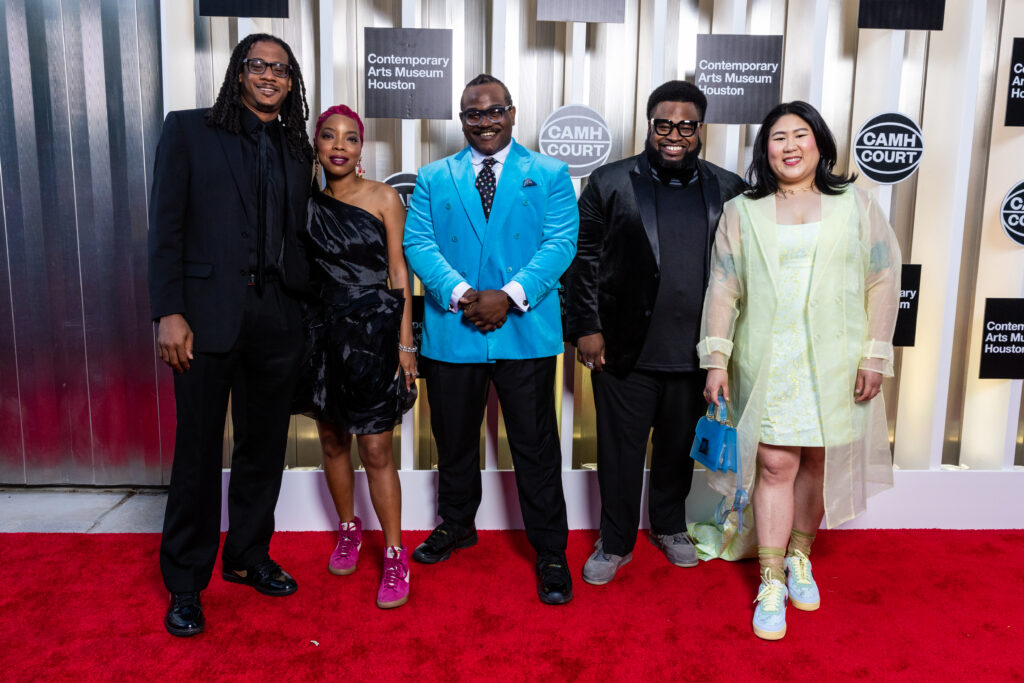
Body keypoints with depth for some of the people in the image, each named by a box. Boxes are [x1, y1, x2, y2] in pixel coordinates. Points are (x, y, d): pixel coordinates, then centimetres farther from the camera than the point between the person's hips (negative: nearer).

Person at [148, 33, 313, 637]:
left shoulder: (296, 149, 14)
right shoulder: (189, 130, 2)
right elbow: (166, 226, -4)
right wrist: (169, 313, -11)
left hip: (278, 315, 4)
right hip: (209, 311, -4)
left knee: (264, 445, 13)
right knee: (199, 450, 4)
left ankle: (249, 556, 32)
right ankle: (186, 582, 21)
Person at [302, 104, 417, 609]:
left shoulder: (383, 198, -2)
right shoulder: (306, 203, 6)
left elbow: (399, 273, -3)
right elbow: (297, 273, 10)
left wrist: (405, 342, -6)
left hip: (374, 332, -4)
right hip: (323, 332, 4)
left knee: (376, 450, -4)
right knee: (332, 440, 15)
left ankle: (394, 554, 10)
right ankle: (349, 529, 36)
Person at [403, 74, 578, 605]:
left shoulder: (549, 175, 7)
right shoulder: (433, 178, 12)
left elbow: (560, 243, -4)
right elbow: (418, 243, 1)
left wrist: (510, 295, -18)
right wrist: (461, 293, -16)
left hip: (526, 330, -2)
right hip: (452, 332, 3)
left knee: (536, 445, 3)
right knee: (454, 439, 17)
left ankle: (550, 551, 19)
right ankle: (456, 524, 40)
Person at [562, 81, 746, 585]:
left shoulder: (728, 190, 6)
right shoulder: (610, 183, 0)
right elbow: (583, 258, -1)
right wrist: (586, 327, -6)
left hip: (694, 351, 2)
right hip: (625, 348, -2)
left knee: (679, 446, 18)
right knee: (620, 449, 8)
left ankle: (669, 527, 40)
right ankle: (615, 543, 26)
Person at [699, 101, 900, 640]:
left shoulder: (854, 205, 6)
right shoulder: (742, 212, 6)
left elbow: (883, 279, 4)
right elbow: (722, 289, 3)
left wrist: (875, 355, -3)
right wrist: (716, 360, -3)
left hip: (836, 362, 1)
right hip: (768, 362, -1)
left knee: (819, 460, 7)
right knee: (775, 464, -1)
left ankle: (799, 556, 30)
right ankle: (771, 582, 11)